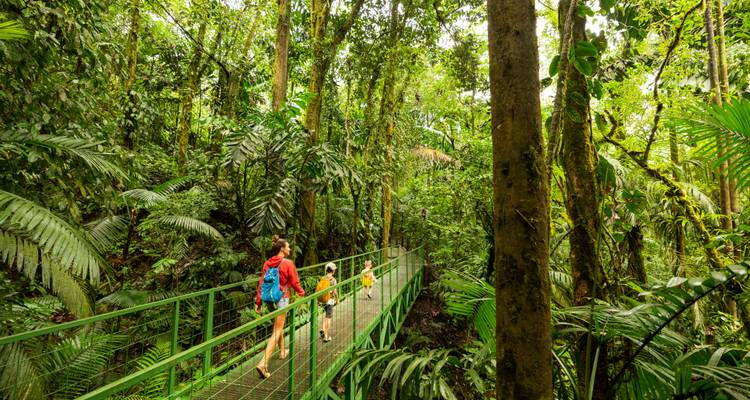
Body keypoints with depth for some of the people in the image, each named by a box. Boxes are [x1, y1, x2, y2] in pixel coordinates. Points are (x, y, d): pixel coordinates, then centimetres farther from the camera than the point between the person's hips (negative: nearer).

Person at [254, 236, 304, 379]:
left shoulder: (267, 263, 1)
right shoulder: (288, 263, -15)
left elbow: (261, 283, 2)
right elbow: (295, 282, -8)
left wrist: (258, 302, 7)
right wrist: (302, 294, 10)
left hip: (269, 299, 7)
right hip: (281, 299, -7)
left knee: (279, 325, 27)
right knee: (277, 332, -2)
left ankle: (282, 352, 43)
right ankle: (263, 363, -11)